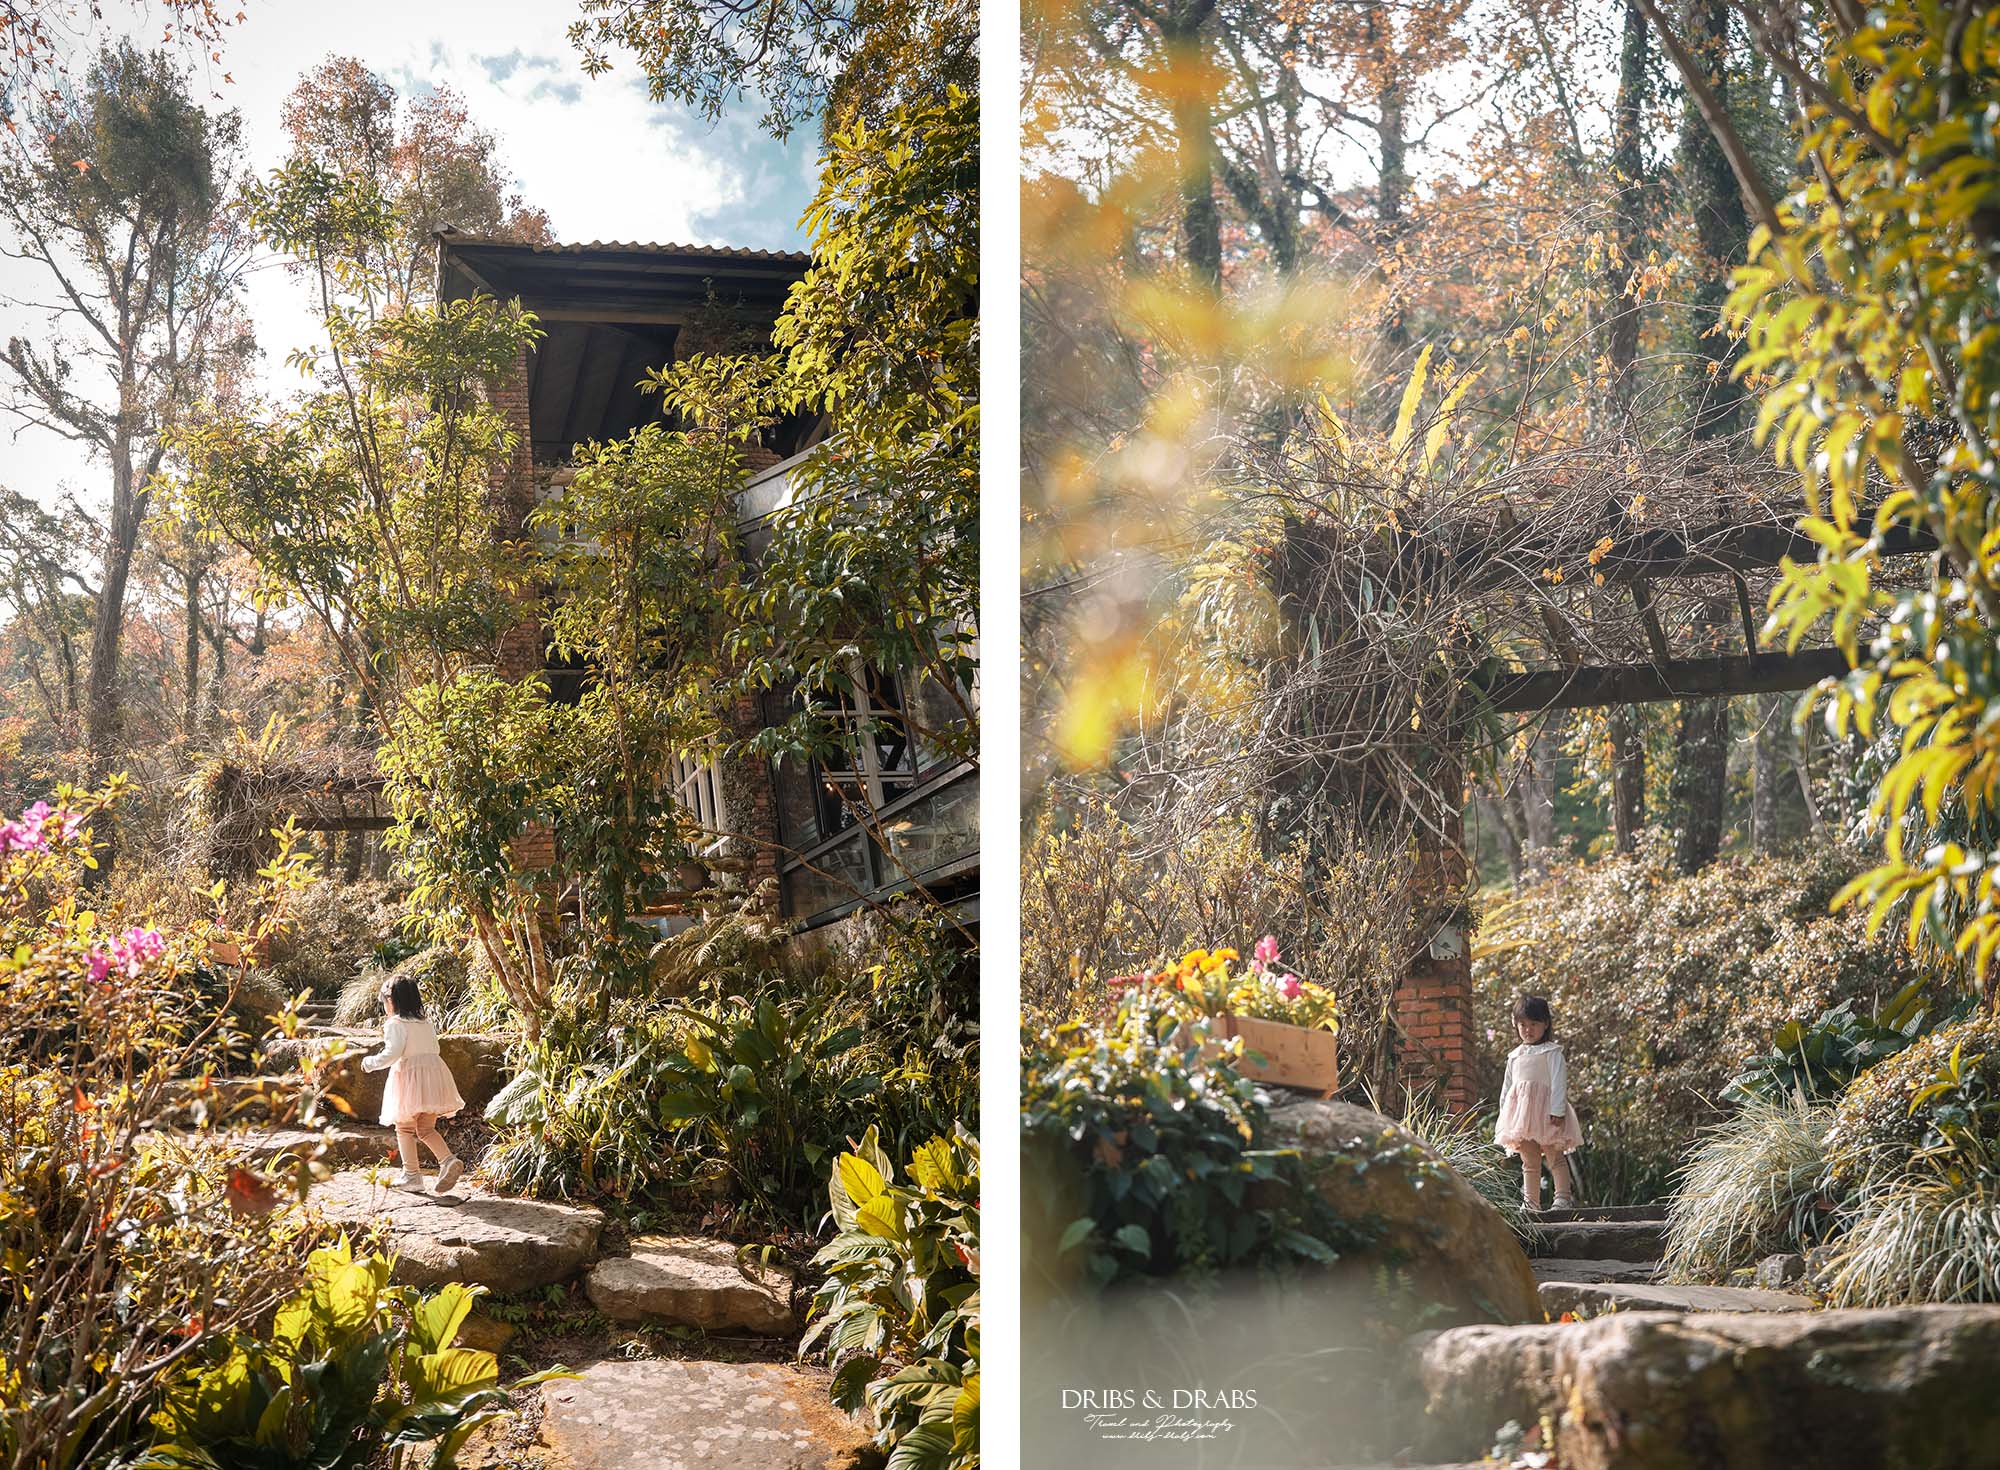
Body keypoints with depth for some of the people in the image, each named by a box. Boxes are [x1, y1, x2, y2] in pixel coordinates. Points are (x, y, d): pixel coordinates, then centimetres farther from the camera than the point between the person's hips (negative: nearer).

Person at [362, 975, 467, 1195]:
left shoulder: (395, 1024, -5)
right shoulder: (426, 1024, 17)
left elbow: (393, 1053, -14)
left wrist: (370, 1062, 2)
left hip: (409, 1074, -6)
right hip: (434, 1070, 6)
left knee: (405, 1128, 8)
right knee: (426, 1129, 10)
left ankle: (411, 1174, 7)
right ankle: (449, 1160, -12)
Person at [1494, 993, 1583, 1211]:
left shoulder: (1552, 1052, -1)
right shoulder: (1515, 1056, 17)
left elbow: (1559, 1081, -10)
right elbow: (1507, 1087, 20)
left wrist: (1557, 1110, -19)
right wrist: (1504, 1114, 16)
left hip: (1546, 1109, -6)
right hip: (1521, 1110, 6)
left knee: (1556, 1157, -5)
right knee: (1529, 1162, 8)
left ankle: (1562, 1197, -5)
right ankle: (1531, 1202, 10)